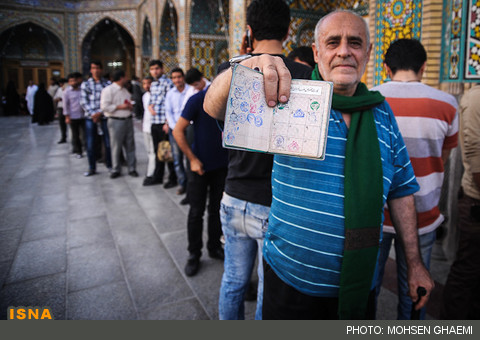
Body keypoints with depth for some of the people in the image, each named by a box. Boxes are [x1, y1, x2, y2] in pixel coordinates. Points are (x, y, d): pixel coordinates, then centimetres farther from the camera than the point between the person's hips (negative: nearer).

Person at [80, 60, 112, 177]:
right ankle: (92, 168, 14)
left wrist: (100, 113, -11)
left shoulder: (107, 83, 5)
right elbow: (84, 102, 2)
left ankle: (109, 165, 16)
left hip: (104, 116, -1)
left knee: (108, 142, 0)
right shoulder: (85, 84, 8)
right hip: (90, 117, 1)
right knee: (90, 144, 3)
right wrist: (92, 114, -10)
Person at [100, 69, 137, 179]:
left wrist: (131, 106, 6)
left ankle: (132, 169, 14)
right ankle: (116, 170, 13)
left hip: (128, 120, 7)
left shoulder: (125, 90, 16)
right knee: (116, 147, 0)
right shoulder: (108, 90, -8)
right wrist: (120, 107, -15)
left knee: (130, 145, 6)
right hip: (116, 121, -6)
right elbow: (104, 106, -15)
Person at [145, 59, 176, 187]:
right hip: (154, 123, 7)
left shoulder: (167, 83, -7)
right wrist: (150, 106, 2)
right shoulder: (152, 85, 16)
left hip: (165, 123, -7)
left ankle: (172, 178, 10)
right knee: (157, 151, 15)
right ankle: (157, 177, 26)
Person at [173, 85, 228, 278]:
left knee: (216, 210, 14)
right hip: (201, 165, -4)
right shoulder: (198, 100, -13)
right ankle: (194, 254, 20)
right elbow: (178, 131, -11)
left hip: (222, 165, 4)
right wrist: (192, 159, -13)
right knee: (196, 212, 4)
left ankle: (214, 247, 30)